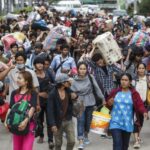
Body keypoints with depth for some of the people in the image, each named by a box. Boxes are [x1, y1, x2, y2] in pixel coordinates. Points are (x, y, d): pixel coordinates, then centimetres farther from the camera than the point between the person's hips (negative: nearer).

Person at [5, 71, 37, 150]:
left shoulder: (33, 93, -4)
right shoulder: (14, 93, 9)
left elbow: (32, 108, -15)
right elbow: (11, 108, 3)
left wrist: (26, 121, -29)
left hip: (29, 123, -5)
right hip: (16, 124, 5)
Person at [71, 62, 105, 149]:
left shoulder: (91, 78, -7)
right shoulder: (74, 81, -5)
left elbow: (97, 88, -4)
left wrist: (102, 98, -2)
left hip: (90, 103, 1)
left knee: (88, 121, 14)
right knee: (81, 121, -12)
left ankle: (86, 136, 41)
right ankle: (81, 142, -15)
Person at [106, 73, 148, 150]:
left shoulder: (134, 94, -2)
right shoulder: (115, 92, 2)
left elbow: (140, 105, -13)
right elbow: (108, 104, 12)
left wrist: (144, 112, -33)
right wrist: (109, 103, -12)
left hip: (127, 124, 1)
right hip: (115, 123, -1)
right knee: (117, 143, -13)